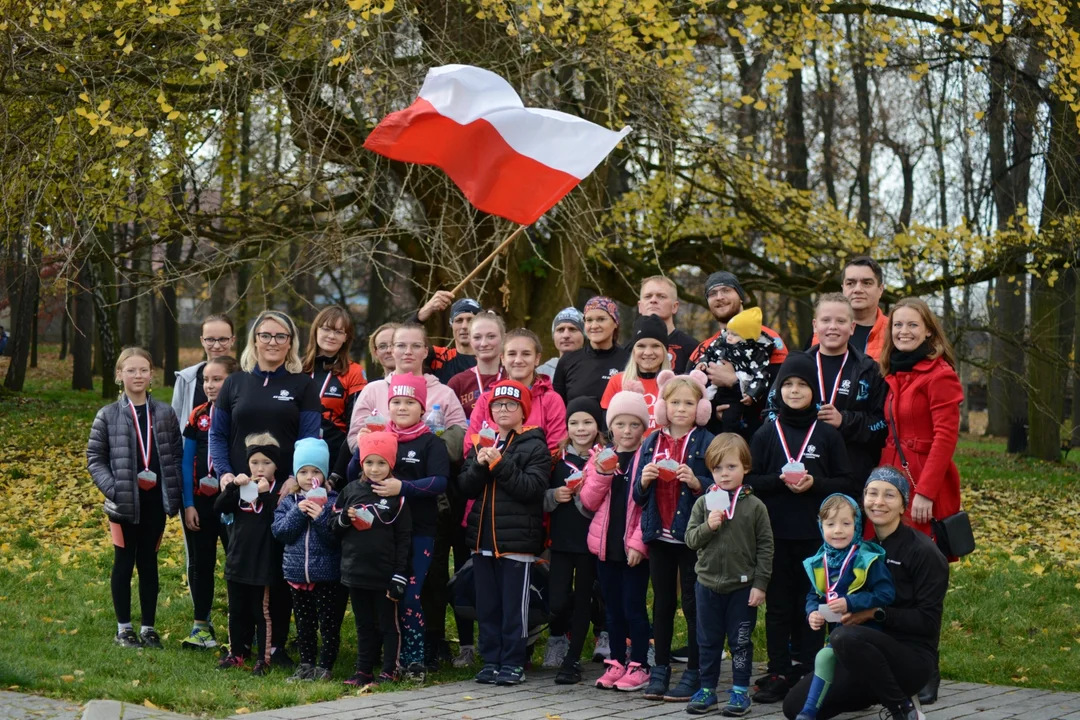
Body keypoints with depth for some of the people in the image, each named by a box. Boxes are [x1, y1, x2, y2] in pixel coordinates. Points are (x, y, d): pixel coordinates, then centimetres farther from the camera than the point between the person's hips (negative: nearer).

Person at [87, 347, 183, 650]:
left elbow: (176, 455, 4)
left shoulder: (165, 414, 2)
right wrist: (113, 489, -13)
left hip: (155, 502, 1)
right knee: (124, 563, 7)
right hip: (124, 503, -1)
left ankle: (149, 627, 17)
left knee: (149, 562, 9)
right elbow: (95, 458, 0)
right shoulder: (108, 415, -3)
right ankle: (124, 628, 16)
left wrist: (173, 493, -8)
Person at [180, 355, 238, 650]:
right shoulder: (198, 416, 5)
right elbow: (187, 461, 6)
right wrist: (188, 504, 1)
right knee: (200, 563, 9)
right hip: (200, 501, 4)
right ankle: (201, 625, 18)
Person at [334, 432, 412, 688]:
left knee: (387, 624, 5)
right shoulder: (351, 490, 6)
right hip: (355, 571, 4)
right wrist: (344, 519, -11)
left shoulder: (396, 495, -5)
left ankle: (389, 672, 10)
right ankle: (363, 671, 20)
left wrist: (400, 575, -9)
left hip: (384, 574, -4)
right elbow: (334, 528, 12)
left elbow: (404, 538, -5)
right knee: (364, 625, 13)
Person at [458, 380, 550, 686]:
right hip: (483, 537, 6)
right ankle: (490, 661, 18)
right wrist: (479, 465, -11)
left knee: (514, 604, 0)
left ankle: (512, 663, 7)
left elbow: (533, 488, -16)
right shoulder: (482, 443, 13)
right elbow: (466, 487, 7)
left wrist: (500, 464, -19)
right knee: (486, 604, 10)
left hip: (517, 538, -5)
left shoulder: (535, 446, -4)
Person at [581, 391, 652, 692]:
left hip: (634, 547, -4)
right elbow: (589, 502, 4)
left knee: (634, 607, -1)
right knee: (613, 607, 11)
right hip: (605, 543, 4)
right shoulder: (600, 457, 9)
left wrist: (638, 542, -15)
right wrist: (601, 473, -11)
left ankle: (639, 666, 7)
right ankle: (616, 662, 20)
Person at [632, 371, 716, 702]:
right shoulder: (651, 442, 8)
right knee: (662, 602, 12)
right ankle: (660, 669, 20)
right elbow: (638, 495, 10)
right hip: (659, 534, 4)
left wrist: (697, 483, -24)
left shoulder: (706, 442, -5)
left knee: (693, 603, 1)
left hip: (692, 535, -4)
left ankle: (694, 673, 7)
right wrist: (644, 481, -10)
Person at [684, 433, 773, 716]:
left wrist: (760, 584, -7)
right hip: (708, 584, 2)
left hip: (743, 586, -2)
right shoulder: (703, 504, 0)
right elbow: (690, 539, 0)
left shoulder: (754, 506, -6)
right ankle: (707, 690, 21)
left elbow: (765, 547, -4)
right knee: (708, 641, 11)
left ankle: (740, 691, 15)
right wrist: (708, 526, -19)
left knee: (741, 642, 6)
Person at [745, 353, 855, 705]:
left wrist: (814, 484, -14)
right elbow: (749, 480, 4)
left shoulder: (828, 434, 3)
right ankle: (778, 673, 11)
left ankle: (807, 674, 10)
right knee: (778, 606, 5)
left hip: (815, 535, -1)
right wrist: (779, 481, -13)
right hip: (775, 534, 1)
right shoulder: (766, 434, 6)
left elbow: (846, 484, 2)